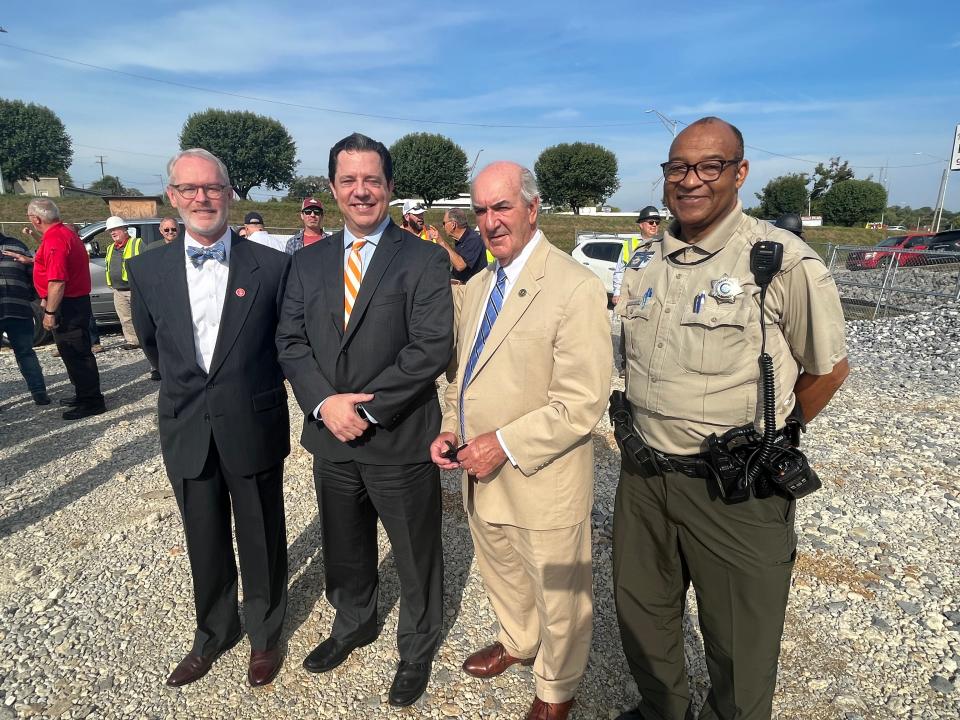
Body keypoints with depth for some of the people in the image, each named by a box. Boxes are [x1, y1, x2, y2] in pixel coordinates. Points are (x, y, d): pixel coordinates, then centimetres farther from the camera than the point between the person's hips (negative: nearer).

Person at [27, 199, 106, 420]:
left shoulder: (54, 239, -20)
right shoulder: (66, 232, 13)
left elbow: (57, 281, -25)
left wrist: (50, 312, -21)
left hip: (67, 306, -10)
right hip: (77, 301, 10)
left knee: (76, 354, -5)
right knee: (75, 353, 18)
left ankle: (91, 401, 1)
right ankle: (84, 394, 29)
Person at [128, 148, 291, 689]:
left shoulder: (272, 266, -9)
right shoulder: (147, 270, 0)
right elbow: (153, 345, 15)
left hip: (253, 427, -2)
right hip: (186, 430, 3)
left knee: (261, 539, 13)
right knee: (205, 543, 18)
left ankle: (266, 634, 37)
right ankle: (215, 633, 41)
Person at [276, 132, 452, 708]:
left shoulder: (425, 260, -8)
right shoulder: (308, 262, 7)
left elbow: (432, 348, -17)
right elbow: (291, 341, 3)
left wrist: (366, 408, -19)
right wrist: (324, 403, -14)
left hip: (401, 441, -4)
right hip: (331, 438, 5)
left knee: (416, 555, 14)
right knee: (345, 550, 24)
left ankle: (418, 648, 40)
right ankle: (354, 624, 52)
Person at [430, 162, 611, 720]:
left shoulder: (576, 288, -20)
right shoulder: (478, 286, 6)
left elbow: (582, 404, -23)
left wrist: (503, 444, -23)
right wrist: (452, 427, 0)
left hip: (542, 480, -7)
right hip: (481, 473, 7)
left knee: (558, 596, 16)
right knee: (502, 575, 29)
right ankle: (518, 641, 58)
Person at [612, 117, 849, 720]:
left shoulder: (783, 260, -13)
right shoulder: (644, 262, 5)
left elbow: (830, 368, -3)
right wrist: (655, 436, 14)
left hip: (734, 489, -5)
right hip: (643, 474, 6)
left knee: (740, 651, 15)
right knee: (641, 619, 24)